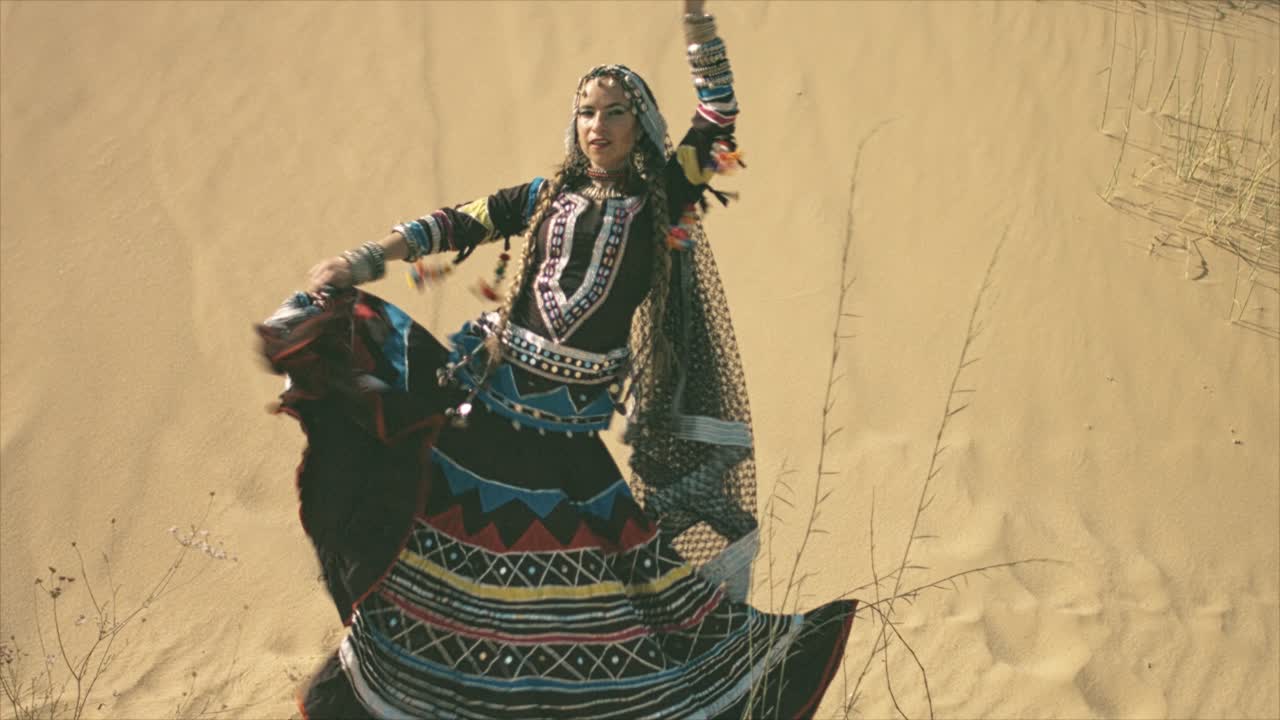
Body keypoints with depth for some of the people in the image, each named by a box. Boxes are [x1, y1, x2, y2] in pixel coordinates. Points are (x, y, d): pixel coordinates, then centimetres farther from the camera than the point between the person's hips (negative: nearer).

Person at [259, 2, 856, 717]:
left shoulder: (662, 197, 3)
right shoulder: (550, 194, 8)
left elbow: (719, 119, -6)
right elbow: (456, 225, 8)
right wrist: (362, 261, -1)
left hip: (568, 444, -2)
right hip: (487, 413, 2)